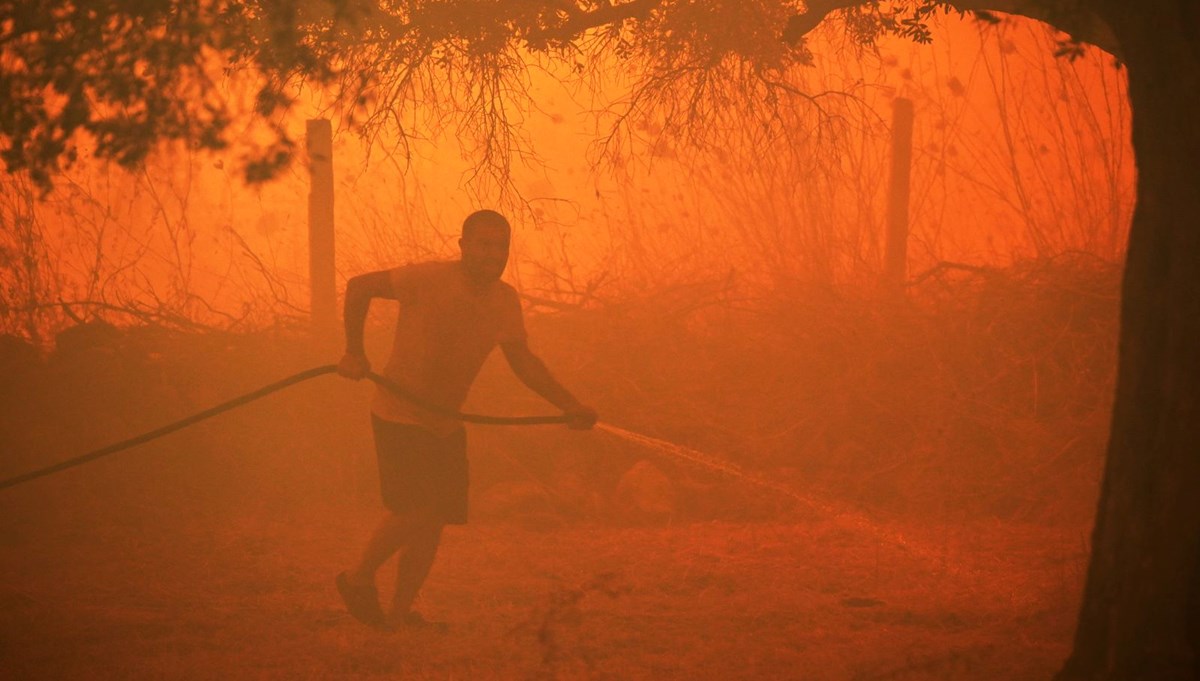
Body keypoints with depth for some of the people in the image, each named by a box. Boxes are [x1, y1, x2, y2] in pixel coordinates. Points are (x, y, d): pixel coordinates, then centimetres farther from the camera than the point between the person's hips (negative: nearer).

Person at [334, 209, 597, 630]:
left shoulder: (505, 301, 0)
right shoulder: (430, 280, -19)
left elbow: (523, 361, 6)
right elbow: (359, 287, -11)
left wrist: (570, 406, -5)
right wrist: (355, 353, -12)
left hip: (445, 425, 7)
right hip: (399, 417, -7)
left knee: (434, 520, 5)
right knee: (413, 510, -17)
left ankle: (400, 614, 15)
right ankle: (358, 580, 6)